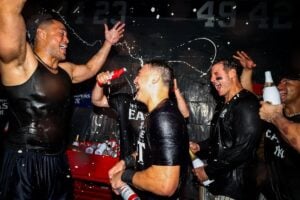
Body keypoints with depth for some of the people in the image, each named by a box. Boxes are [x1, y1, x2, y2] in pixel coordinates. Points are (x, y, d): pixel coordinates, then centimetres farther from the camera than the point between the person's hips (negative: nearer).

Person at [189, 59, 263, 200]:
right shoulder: (222, 106, 12)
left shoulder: (247, 104, -17)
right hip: (218, 183, 8)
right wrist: (199, 147, 2)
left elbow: (242, 149, -23)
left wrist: (208, 171, -17)